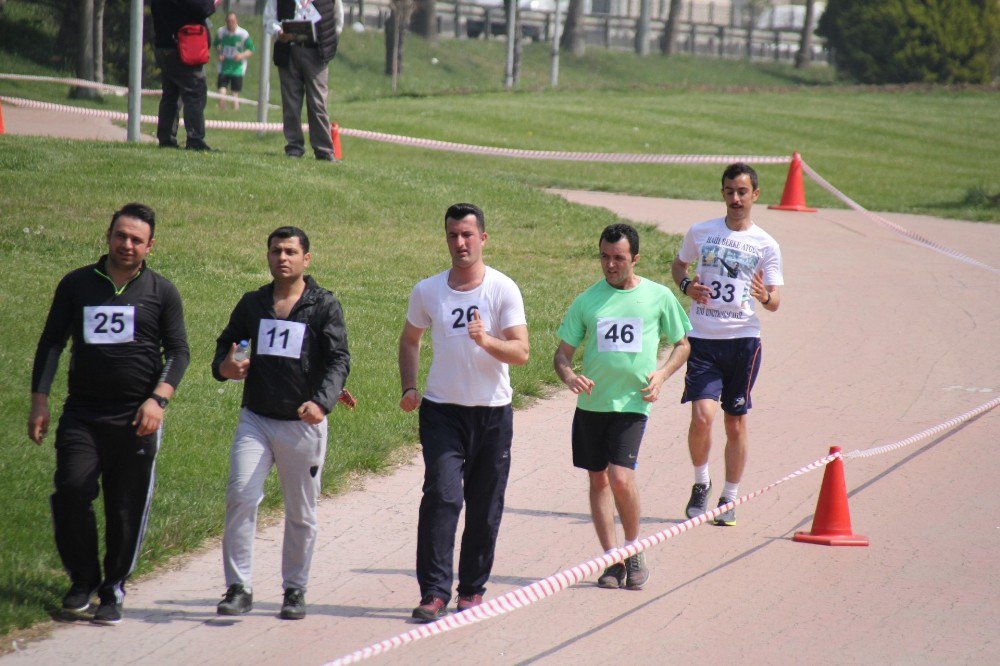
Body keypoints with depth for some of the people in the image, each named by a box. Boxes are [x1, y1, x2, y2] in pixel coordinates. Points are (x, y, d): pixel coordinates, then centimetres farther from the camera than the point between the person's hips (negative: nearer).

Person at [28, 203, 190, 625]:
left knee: (127, 508, 0)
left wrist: (157, 399, -11)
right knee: (71, 493, -13)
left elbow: (179, 352, 4)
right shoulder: (76, 285, 9)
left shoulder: (162, 292, 6)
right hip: (81, 413, 1)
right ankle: (83, 580, 5)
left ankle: (113, 591, 13)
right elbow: (51, 343, 12)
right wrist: (39, 401, 3)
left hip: (136, 418, -1)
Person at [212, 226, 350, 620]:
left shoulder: (324, 306, 0)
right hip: (255, 420, 2)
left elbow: (339, 360, -7)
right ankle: (238, 588, -8)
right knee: (240, 497, -13)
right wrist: (224, 367, -3)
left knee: (301, 512, 7)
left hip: (304, 425, -2)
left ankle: (295, 589, 20)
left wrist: (322, 402, -25)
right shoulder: (252, 304, 10)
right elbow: (227, 343, 21)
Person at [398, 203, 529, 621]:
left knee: (485, 507, 6)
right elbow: (410, 340, 20)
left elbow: (520, 352, -10)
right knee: (442, 496, -15)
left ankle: (473, 589, 20)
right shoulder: (427, 291, 4)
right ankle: (434, 591, -16)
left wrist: (487, 341, -29)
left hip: (493, 413, 0)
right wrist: (409, 388, 6)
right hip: (442, 410, 0)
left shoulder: (504, 290, -4)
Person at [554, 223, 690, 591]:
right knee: (598, 481, 7)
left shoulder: (658, 297, 3)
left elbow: (682, 343, 15)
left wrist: (662, 373, -3)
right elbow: (562, 353, 7)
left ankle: (634, 548, 6)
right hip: (591, 404, 3)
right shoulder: (587, 300, 5)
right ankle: (612, 560, 16)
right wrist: (569, 376, -15)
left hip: (632, 405, -3)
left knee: (621, 478, -16)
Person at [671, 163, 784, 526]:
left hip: (743, 339, 0)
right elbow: (678, 264, 20)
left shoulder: (766, 246, 2)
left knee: (736, 423, 6)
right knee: (702, 415, -15)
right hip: (702, 338, 0)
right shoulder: (700, 233, 4)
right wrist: (687, 285, -2)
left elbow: (775, 302, 2)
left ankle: (729, 499, 20)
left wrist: (766, 297, -22)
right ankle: (701, 483, 10)